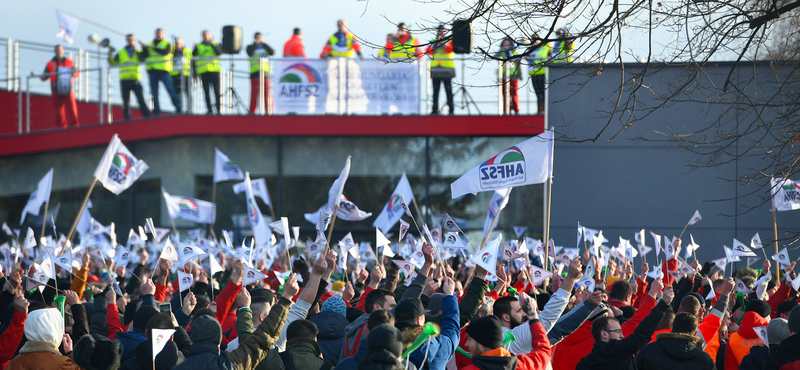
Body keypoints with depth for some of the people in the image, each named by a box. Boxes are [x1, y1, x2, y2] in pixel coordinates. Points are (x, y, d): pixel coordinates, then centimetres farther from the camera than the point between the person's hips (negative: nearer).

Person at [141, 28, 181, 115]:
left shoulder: (167, 44, 6)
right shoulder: (150, 44, 17)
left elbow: (165, 52, -15)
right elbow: (145, 55, 7)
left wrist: (154, 48, -17)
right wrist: (144, 47, -8)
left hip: (163, 71, -4)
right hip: (152, 71, 4)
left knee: (170, 90, -8)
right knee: (154, 93, 4)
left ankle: (178, 108, -6)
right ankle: (156, 111, 8)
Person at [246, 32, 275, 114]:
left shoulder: (265, 47, 18)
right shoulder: (251, 47, 11)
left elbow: (272, 52, -1)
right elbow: (249, 53, -10)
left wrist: (264, 44, -5)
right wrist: (255, 44, -7)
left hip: (266, 72, 2)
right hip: (255, 73, -2)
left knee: (267, 93, -4)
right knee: (254, 93, -4)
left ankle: (269, 111, -1)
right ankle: (252, 112, 0)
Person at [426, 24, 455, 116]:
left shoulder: (450, 41, 7)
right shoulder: (433, 41, 16)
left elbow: (449, 49, -12)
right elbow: (428, 51, 2)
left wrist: (442, 42, -14)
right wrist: (435, 43, -8)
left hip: (447, 70, -3)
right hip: (435, 70, 3)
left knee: (448, 90, -3)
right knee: (435, 91, 2)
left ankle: (451, 109, 0)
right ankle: (435, 110, 4)